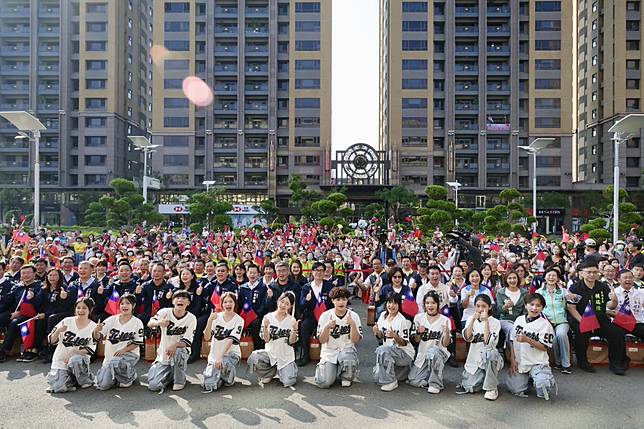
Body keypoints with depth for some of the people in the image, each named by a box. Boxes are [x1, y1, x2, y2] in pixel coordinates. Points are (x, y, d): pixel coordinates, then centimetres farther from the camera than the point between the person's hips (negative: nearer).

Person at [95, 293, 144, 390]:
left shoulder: (137, 322, -5)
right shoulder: (111, 320, 1)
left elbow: (137, 343, -4)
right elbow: (98, 338, -2)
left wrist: (123, 350, -18)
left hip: (130, 354, -3)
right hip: (110, 355, 3)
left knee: (115, 362, -35)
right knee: (103, 385, -10)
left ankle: (130, 376, -3)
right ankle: (116, 377, 25)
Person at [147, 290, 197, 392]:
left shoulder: (191, 318, -13)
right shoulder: (165, 312, -9)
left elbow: (187, 342, -15)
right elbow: (149, 324, -25)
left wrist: (175, 345, -37)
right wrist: (159, 322, -49)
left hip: (181, 352, -1)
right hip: (163, 355, 2)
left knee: (178, 352, -37)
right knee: (153, 386, -12)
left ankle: (180, 380, -10)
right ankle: (171, 375, 21)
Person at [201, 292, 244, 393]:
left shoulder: (239, 320, -7)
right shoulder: (216, 317, 1)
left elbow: (231, 340, -17)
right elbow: (206, 337, -8)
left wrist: (220, 357, -29)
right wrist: (210, 320, -22)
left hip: (231, 354, -2)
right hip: (214, 354, 2)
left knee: (222, 364, -35)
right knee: (208, 384, -16)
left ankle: (229, 379, -1)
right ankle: (220, 379, 18)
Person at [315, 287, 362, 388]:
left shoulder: (353, 316, -5)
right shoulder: (325, 315, -6)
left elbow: (355, 340, -9)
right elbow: (322, 341, -7)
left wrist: (353, 324, -25)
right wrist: (327, 327, -25)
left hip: (347, 350, 0)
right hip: (329, 352, 0)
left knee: (346, 357, -36)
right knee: (324, 383, -17)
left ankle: (346, 377, 0)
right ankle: (322, 367, 20)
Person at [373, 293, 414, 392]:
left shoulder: (402, 320, -17)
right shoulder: (383, 315, 1)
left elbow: (404, 343, -15)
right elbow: (381, 336, 11)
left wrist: (394, 336, -33)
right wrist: (377, 331, -11)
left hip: (405, 353, -7)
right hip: (388, 352, 7)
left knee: (382, 350, -32)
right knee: (377, 376, -3)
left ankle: (391, 382, -16)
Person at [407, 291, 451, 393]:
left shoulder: (445, 320, -4)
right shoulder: (418, 317, 3)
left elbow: (445, 344, -6)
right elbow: (416, 340, 7)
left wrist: (446, 332, -25)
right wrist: (418, 332, -15)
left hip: (439, 353, -3)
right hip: (422, 354, 3)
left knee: (433, 352, -39)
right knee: (414, 381, -14)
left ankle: (436, 384, -18)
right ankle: (431, 375, 17)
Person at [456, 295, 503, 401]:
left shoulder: (495, 322, -6)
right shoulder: (471, 319, 4)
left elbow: (488, 342, -22)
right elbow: (467, 337, -14)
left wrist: (486, 321, -22)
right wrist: (474, 319, -20)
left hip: (490, 359, -3)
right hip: (474, 360, 3)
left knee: (489, 353, -38)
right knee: (469, 388, -14)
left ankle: (492, 388, -18)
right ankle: (480, 379, 22)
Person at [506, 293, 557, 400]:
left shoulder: (545, 324, -8)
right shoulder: (519, 320, 5)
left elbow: (544, 347, -11)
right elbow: (512, 341, 9)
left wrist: (527, 340, -24)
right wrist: (512, 360, 2)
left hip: (537, 363, -3)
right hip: (519, 362, 3)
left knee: (543, 392, -20)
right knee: (516, 389, -7)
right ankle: (528, 377, 24)